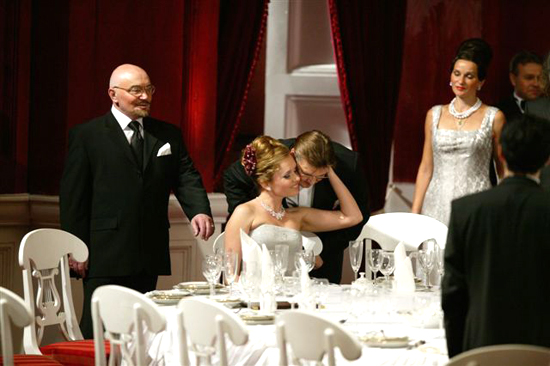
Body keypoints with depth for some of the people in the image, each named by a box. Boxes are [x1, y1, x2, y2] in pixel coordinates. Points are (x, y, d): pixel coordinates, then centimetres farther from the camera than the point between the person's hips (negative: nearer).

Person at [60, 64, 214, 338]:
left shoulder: (168, 135, 13)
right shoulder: (85, 136, 0)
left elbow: (186, 178, 6)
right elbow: (73, 195, -3)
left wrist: (200, 211, -15)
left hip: (150, 253, 5)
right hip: (105, 253, -5)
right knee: (97, 334, -5)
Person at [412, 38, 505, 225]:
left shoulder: (494, 118, 1)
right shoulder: (435, 115, 9)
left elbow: (503, 170, 5)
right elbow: (426, 168, 11)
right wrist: (414, 213, 6)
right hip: (438, 205, 2)